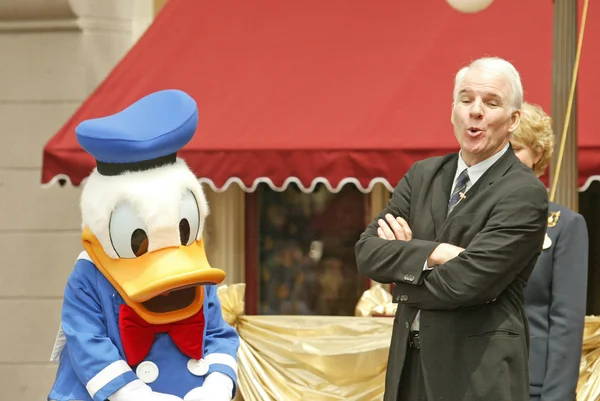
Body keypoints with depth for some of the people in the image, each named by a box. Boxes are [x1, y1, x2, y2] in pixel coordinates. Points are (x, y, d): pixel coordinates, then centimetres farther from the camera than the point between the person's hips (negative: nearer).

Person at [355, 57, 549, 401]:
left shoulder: (525, 194, -11)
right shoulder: (423, 176, 11)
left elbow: (464, 283, -19)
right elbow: (367, 252, 1)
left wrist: (402, 257, -2)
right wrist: (433, 253, -15)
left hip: (479, 373, -6)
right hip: (410, 364, 6)